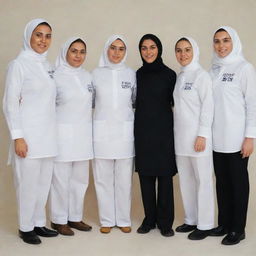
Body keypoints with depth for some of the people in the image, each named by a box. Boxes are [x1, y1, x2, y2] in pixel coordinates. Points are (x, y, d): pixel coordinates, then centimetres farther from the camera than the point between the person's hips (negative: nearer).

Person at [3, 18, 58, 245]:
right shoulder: (19, 64, -6)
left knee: (44, 182, 11)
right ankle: (26, 227, 16)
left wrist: (53, 132, 14)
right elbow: (10, 103, -10)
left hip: (47, 134, 6)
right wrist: (17, 137, -15)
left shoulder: (47, 66, 13)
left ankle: (39, 223, 25)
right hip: (29, 134, -6)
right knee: (28, 183, 0)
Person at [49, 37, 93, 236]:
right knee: (61, 179, 0)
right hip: (63, 134, -6)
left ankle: (75, 217, 25)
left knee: (80, 178, 11)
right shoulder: (56, 76, -7)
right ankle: (59, 220, 15)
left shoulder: (87, 76, 10)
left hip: (83, 134, 6)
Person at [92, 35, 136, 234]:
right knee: (103, 178, 3)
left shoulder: (131, 74, 7)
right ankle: (107, 220, 15)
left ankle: (124, 219, 15)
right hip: (102, 131, 0)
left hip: (125, 131, 0)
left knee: (124, 178, 3)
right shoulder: (97, 73, 6)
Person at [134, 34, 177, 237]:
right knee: (145, 176, 7)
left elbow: (175, 102, 1)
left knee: (165, 175, 0)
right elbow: (136, 102, 13)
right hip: (142, 130, 3)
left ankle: (165, 222, 12)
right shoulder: (138, 74, 8)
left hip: (163, 130, -3)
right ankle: (149, 219, 19)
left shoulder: (169, 74, -2)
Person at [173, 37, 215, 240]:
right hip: (181, 138, 7)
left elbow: (208, 106, -11)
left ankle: (205, 225, 10)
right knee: (186, 180, 12)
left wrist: (202, 135, -17)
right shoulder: (180, 77, 14)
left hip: (197, 136, -7)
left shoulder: (201, 75, -6)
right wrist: (176, 133, 11)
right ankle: (191, 220, 24)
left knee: (202, 180, 1)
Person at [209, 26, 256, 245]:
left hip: (236, 138, -5)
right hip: (217, 138, 5)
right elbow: (210, 103, 12)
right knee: (222, 181, 12)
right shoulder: (213, 70, 11)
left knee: (238, 181, 4)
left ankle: (238, 228, 14)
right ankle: (224, 223, 24)